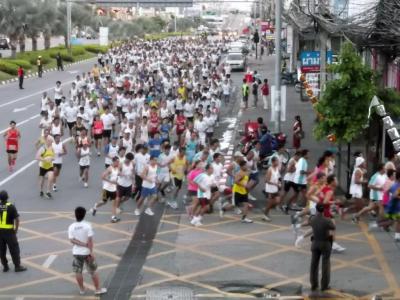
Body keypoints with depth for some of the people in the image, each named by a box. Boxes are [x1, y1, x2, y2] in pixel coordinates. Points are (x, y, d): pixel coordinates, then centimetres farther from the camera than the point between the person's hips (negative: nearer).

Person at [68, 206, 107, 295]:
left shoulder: (71, 227, -7)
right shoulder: (87, 225, -15)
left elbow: (72, 240, -12)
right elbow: (90, 240, -18)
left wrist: (84, 244, -12)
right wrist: (91, 251, -13)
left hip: (77, 252, 2)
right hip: (87, 252, -2)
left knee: (78, 272, 15)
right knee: (93, 271, 11)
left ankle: (82, 289, 25)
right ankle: (98, 289, 17)